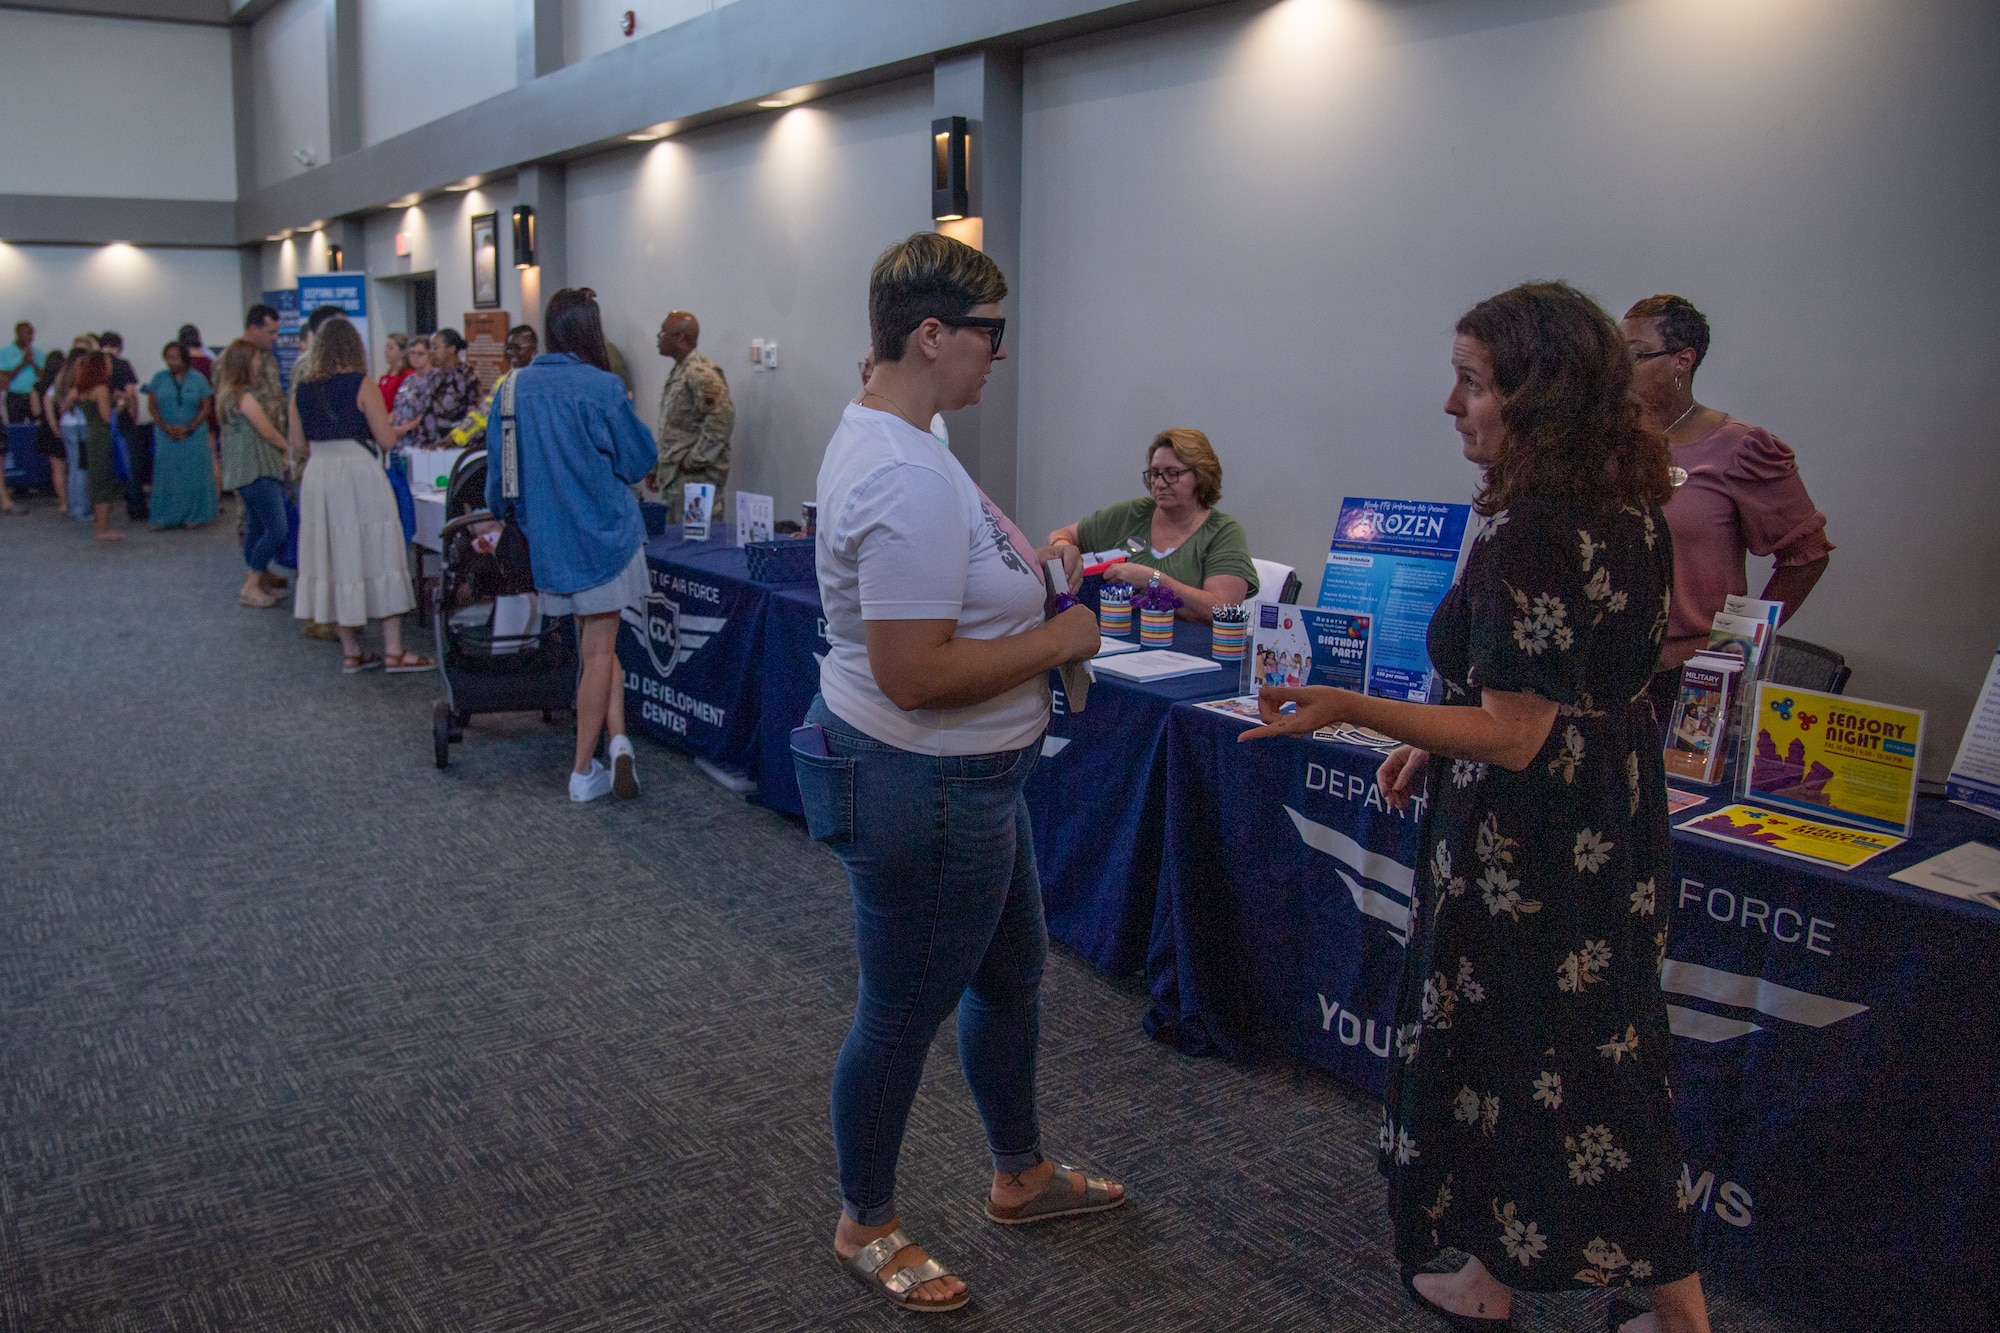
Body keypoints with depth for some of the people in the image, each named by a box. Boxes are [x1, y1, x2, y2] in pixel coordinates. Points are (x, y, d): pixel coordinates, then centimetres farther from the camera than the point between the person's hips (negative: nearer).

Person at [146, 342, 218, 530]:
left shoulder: (198, 379, 1)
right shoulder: (159, 379, 5)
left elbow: (206, 407, -1)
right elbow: (152, 405, 4)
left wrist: (189, 429, -11)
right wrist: (166, 428, -10)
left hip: (194, 435, -1)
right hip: (167, 435, 1)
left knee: (193, 475, -1)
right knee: (166, 476, -1)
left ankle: (194, 515, 7)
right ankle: (164, 518, 4)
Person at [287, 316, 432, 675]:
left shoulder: (302, 388, 6)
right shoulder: (362, 385, -8)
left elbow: (298, 445, 10)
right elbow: (386, 440, -8)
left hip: (318, 476, 5)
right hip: (360, 474, -5)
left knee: (336, 561, 10)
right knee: (377, 557, 2)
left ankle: (351, 651, 16)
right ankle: (393, 651, 3)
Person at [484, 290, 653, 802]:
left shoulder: (515, 387, 1)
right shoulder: (602, 388, -14)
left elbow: (498, 466, 9)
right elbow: (639, 459, -5)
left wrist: (505, 512, 25)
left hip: (548, 537, 4)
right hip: (603, 532, -4)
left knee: (597, 644, 17)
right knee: (599, 649, 4)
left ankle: (616, 736, 6)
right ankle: (583, 771, 6)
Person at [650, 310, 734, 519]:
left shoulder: (701, 373, -14)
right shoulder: (676, 373, 18)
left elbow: (722, 419, -26)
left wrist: (693, 461, -20)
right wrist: (658, 469, 21)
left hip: (697, 478, -10)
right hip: (673, 478, 10)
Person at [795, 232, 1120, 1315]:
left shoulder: (876, 433, 7)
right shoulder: (911, 478, -28)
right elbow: (914, 674, -31)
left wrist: (1026, 568, 9)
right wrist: (1056, 641, -19)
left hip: (964, 779, 11)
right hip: (924, 787, -11)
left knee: (1010, 971, 25)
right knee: (902, 1018, 9)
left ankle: (1021, 1176, 47)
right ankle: (866, 1225, 33)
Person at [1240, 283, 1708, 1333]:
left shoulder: (1528, 535, -25)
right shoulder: (1633, 510, 5)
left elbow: (1514, 738, -26)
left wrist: (1352, 709, -30)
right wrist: (1438, 744, 17)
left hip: (1527, 842, -9)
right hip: (1617, 822, 9)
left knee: (1491, 1043, 10)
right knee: (1610, 1052, 20)